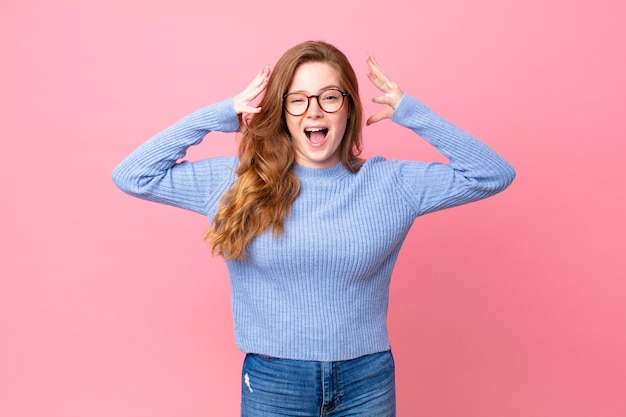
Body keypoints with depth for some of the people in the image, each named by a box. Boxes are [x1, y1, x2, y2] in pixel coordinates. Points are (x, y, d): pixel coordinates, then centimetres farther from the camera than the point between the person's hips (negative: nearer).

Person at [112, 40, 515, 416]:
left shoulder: (391, 182, -4)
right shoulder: (237, 181, -5)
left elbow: (494, 174, -4)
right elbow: (132, 175, -5)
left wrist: (406, 110, -8)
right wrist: (222, 115, -9)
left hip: (368, 381, 1)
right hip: (272, 382, 0)